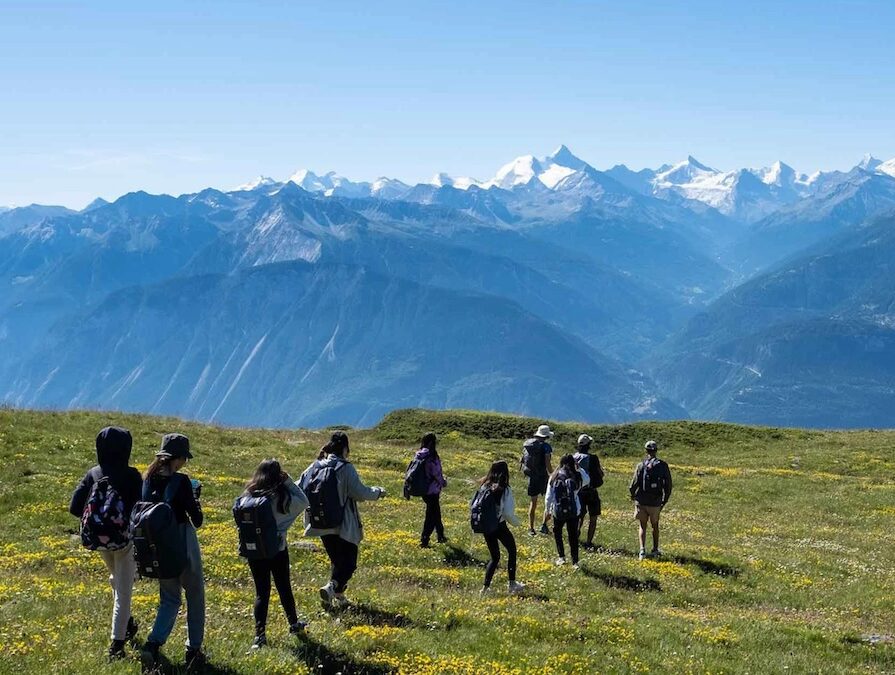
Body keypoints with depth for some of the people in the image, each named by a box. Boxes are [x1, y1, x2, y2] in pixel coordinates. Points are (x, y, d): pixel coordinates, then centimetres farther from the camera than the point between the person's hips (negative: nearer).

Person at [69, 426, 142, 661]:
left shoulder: (93, 474, -3)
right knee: (123, 591, 6)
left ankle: (127, 625, 43)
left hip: (98, 541, 4)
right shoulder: (131, 476, -14)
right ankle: (117, 643, 2)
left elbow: (74, 508, -6)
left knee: (116, 580, 30)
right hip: (125, 540, -4)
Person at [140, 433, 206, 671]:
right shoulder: (181, 481, -17)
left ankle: (153, 643, -7)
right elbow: (196, 519, -14)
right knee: (195, 595, 14)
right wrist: (195, 497, 1)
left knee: (169, 598, 16)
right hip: (182, 542, -5)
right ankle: (193, 650, 19)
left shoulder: (148, 479, 0)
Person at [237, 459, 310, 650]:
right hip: (277, 549, -2)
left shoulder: (248, 496, -4)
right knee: (284, 587, 16)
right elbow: (304, 502, -6)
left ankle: (260, 634, 2)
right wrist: (289, 482, -5)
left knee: (261, 591, 8)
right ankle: (294, 624, 35)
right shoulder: (282, 497, -15)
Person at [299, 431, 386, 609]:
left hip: (320, 526, 6)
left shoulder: (315, 467, 3)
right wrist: (378, 492, 2)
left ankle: (338, 597, 22)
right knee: (349, 562, 2)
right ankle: (332, 586, -21)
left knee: (336, 560, 20)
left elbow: (298, 489, 4)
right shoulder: (346, 468, -13)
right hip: (343, 526, -6)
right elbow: (360, 493, -16)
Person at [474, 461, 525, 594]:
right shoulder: (505, 490, -13)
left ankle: (486, 587, 8)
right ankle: (512, 583, 23)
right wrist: (516, 522, 3)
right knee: (512, 551, 20)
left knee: (494, 557, 18)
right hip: (499, 526, -5)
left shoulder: (484, 487, 0)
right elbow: (508, 513, -16)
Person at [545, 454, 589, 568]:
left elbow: (549, 496, -2)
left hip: (558, 511, 0)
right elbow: (587, 480, 16)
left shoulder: (554, 477, -6)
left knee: (557, 532, 22)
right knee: (573, 536, 11)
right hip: (574, 511, 0)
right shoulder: (577, 477, -7)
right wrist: (579, 469, 19)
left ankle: (561, 557, 18)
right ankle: (575, 562, 12)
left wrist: (547, 508, 11)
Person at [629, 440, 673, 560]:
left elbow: (634, 483, -8)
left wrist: (633, 495, 13)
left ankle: (642, 550, -5)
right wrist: (665, 500, 12)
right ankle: (655, 549, 27)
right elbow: (668, 485, 0)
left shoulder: (641, 465, -9)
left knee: (643, 526, 9)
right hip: (655, 503, 1)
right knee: (655, 525, 20)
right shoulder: (663, 466, -4)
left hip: (641, 501, -1)